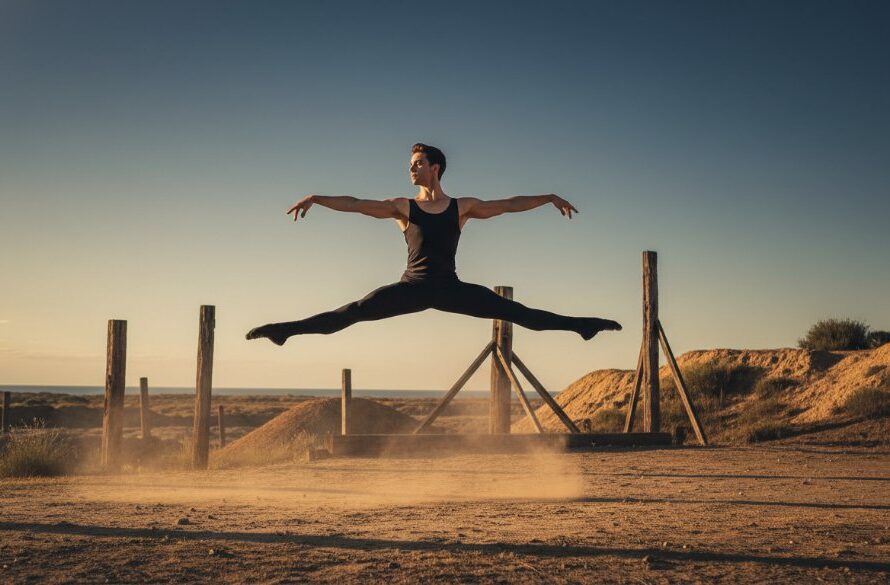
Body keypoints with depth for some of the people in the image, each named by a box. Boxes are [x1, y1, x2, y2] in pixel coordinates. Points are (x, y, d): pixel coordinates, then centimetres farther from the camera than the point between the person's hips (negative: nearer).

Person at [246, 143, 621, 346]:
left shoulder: (462, 207, 7)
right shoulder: (403, 207, 6)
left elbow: (509, 204, 9)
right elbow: (355, 204, -2)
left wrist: (549, 198, 6)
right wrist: (316, 199, -12)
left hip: (449, 288, 0)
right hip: (413, 287, 0)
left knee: (515, 312, -5)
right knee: (353, 312, -12)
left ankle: (581, 325, -2)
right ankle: (286, 330, -13)